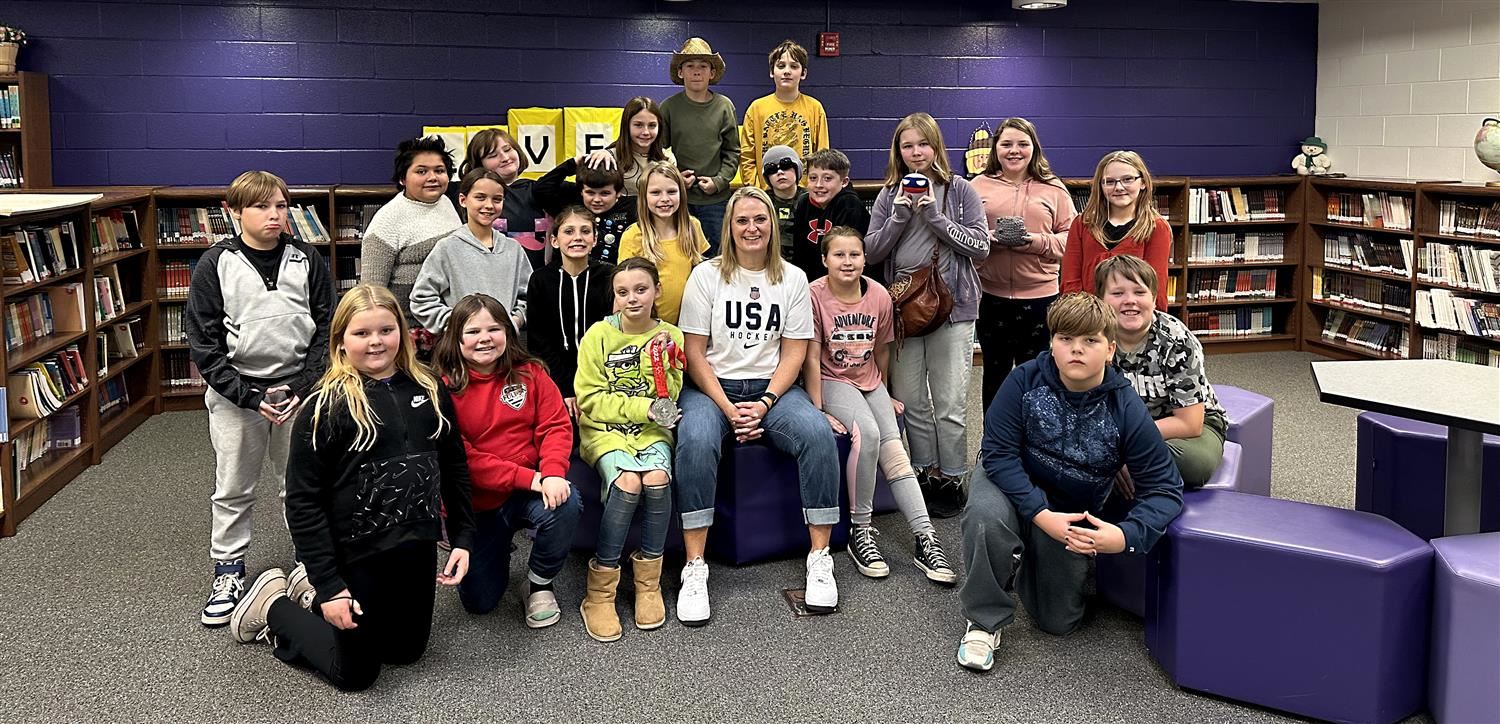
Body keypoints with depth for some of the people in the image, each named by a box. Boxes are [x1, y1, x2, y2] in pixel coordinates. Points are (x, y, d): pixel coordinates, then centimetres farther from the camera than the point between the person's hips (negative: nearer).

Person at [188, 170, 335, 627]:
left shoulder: (309, 262, 0)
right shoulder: (216, 266, -3)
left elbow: (327, 332, 0)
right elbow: (204, 345, -5)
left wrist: (300, 390, -11)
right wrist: (251, 396, -13)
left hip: (299, 390, 0)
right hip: (235, 392, 0)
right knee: (232, 490, 10)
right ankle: (228, 572, 24)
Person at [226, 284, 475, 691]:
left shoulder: (429, 391, 0)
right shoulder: (326, 406, -15)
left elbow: (454, 469, 9)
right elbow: (302, 501, -15)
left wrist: (463, 539, 3)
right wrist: (329, 585, -16)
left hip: (417, 551, 6)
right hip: (356, 556, -5)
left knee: (406, 651, 21)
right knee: (356, 673, 9)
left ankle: (314, 593, 38)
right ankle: (274, 607, 31)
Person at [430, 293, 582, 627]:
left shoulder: (529, 373, -1)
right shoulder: (443, 388, -12)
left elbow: (556, 425, -6)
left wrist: (552, 473, -28)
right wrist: (528, 478, -23)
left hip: (529, 490, 1)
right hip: (475, 503, -1)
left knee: (566, 505, -33)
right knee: (479, 601, 3)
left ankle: (540, 583, -3)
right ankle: (497, 550, 39)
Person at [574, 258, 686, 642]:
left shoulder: (669, 336, 3)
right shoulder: (599, 335, -3)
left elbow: (666, 402, 0)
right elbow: (590, 400, -7)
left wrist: (661, 364, -17)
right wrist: (642, 408, -16)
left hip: (650, 431, 2)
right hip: (604, 430, -2)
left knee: (657, 478, -30)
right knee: (627, 482, -31)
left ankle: (649, 583, -11)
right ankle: (599, 592, -19)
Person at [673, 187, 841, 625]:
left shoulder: (792, 279, 8)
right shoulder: (706, 275, 3)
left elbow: (794, 354, 4)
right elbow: (695, 354, -1)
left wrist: (764, 404, -12)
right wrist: (728, 409, -14)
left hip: (773, 388, 2)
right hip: (713, 387, -1)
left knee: (819, 433, -29)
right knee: (695, 442, -34)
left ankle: (820, 560, -20)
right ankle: (694, 569, -28)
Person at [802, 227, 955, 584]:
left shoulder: (880, 296, -1)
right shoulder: (814, 295, -14)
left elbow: (881, 349, 12)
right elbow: (812, 358, -15)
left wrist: (883, 394, 21)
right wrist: (818, 410, -18)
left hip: (869, 381, 4)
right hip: (832, 381, -4)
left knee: (893, 447, -16)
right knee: (867, 433, -30)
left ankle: (925, 540, -17)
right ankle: (860, 531, -19)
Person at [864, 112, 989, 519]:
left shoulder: (959, 191, 0)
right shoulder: (890, 195, 7)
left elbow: (980, 247, -7)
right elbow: (871, 252, 2)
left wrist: (935, 217, -15)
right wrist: (900, 217, -12)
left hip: (951, 306, -3)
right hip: (902, 305, 3)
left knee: (950, 403, 1)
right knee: (911, 401, 10)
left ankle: (951, 479, 12)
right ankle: (924, 474, 23)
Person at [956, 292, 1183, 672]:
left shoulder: (1127, 409, -22)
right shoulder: (1026, 380, -24)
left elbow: (1165, 489, -17)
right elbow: (998, 453, -23)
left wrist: (1125, 536, -36)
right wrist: (1040, 514, -34)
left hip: (1073, 512, 2)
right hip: (1012, 484, -2)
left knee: (1059, 622, 6)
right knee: (985, 514, -39)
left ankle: (1025, 556, 38)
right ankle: (985, 621, -14)